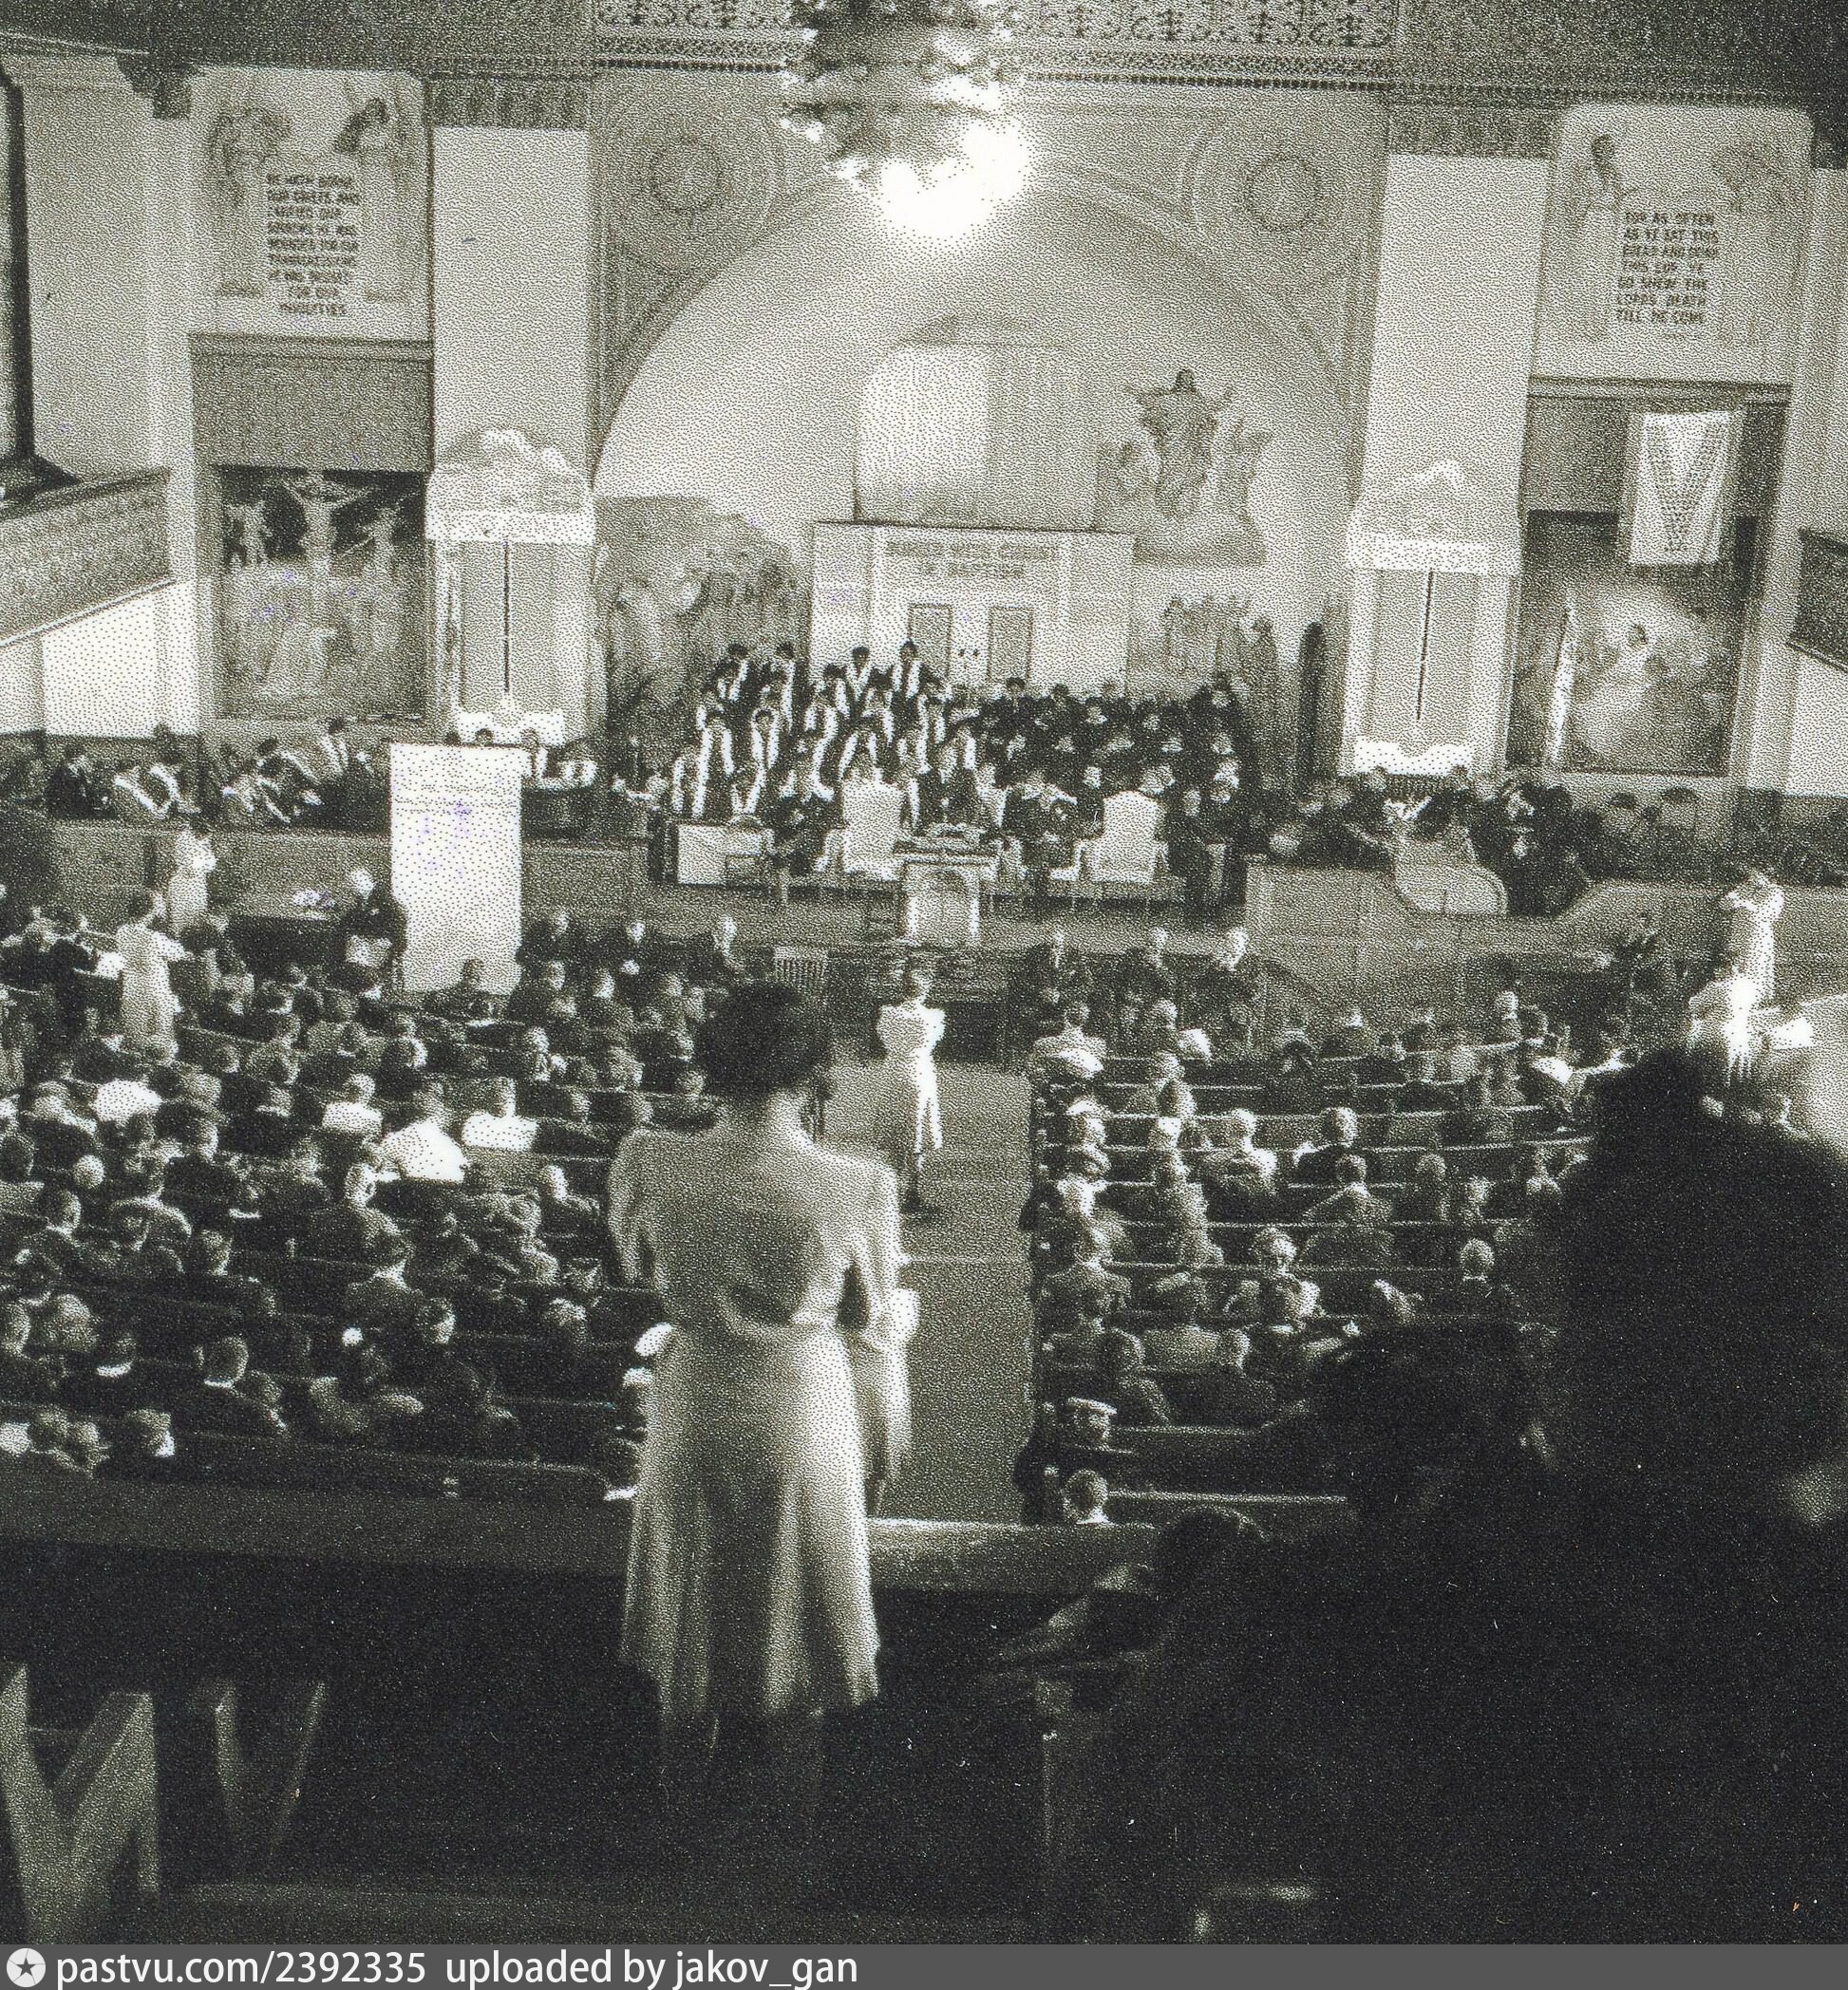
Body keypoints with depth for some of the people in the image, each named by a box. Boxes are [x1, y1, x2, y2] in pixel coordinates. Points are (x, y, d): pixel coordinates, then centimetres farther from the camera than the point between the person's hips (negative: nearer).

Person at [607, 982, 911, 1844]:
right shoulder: (856, 1188, -25)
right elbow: (873, 1321, -9)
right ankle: (788, 1781, 41)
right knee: (791, 1600, 22)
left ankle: (689, 1776, 45)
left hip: (695, 1407, 2)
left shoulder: (649, 1164, -21)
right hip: (803, 1415, -1)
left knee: (695, 1592, 24)